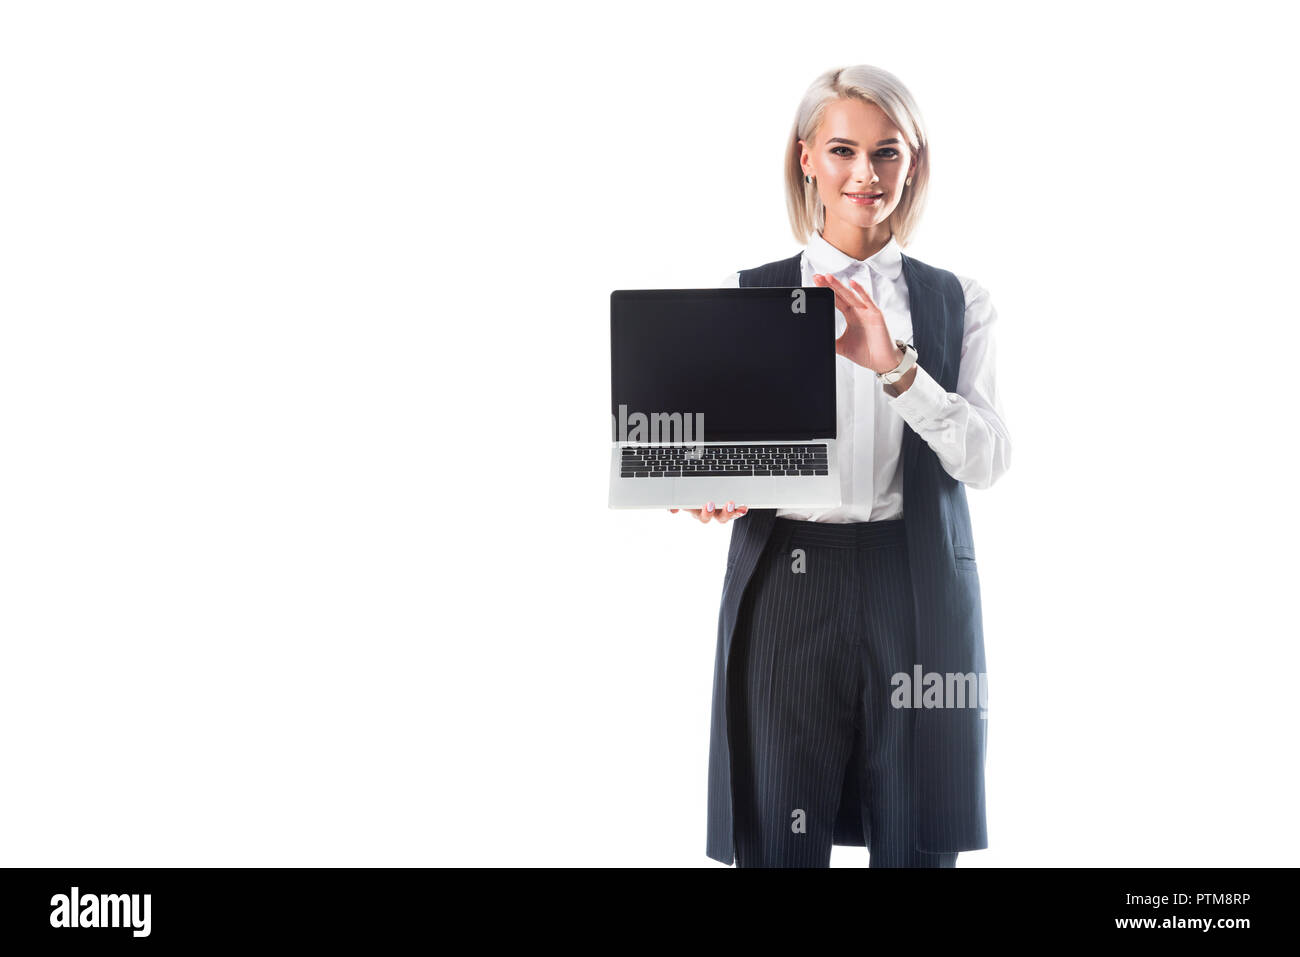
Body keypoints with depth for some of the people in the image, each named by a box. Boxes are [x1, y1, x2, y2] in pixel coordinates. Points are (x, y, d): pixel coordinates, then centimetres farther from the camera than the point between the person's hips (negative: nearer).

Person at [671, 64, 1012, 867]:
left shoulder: (957, 303, 8)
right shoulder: (748, 295, 5)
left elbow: (987, 461, -4)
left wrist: (897, 366, -17)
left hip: (919, 593, 1)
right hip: (786, 584, -1)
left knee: (917, 842, 5)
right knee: (779, 840, 2)